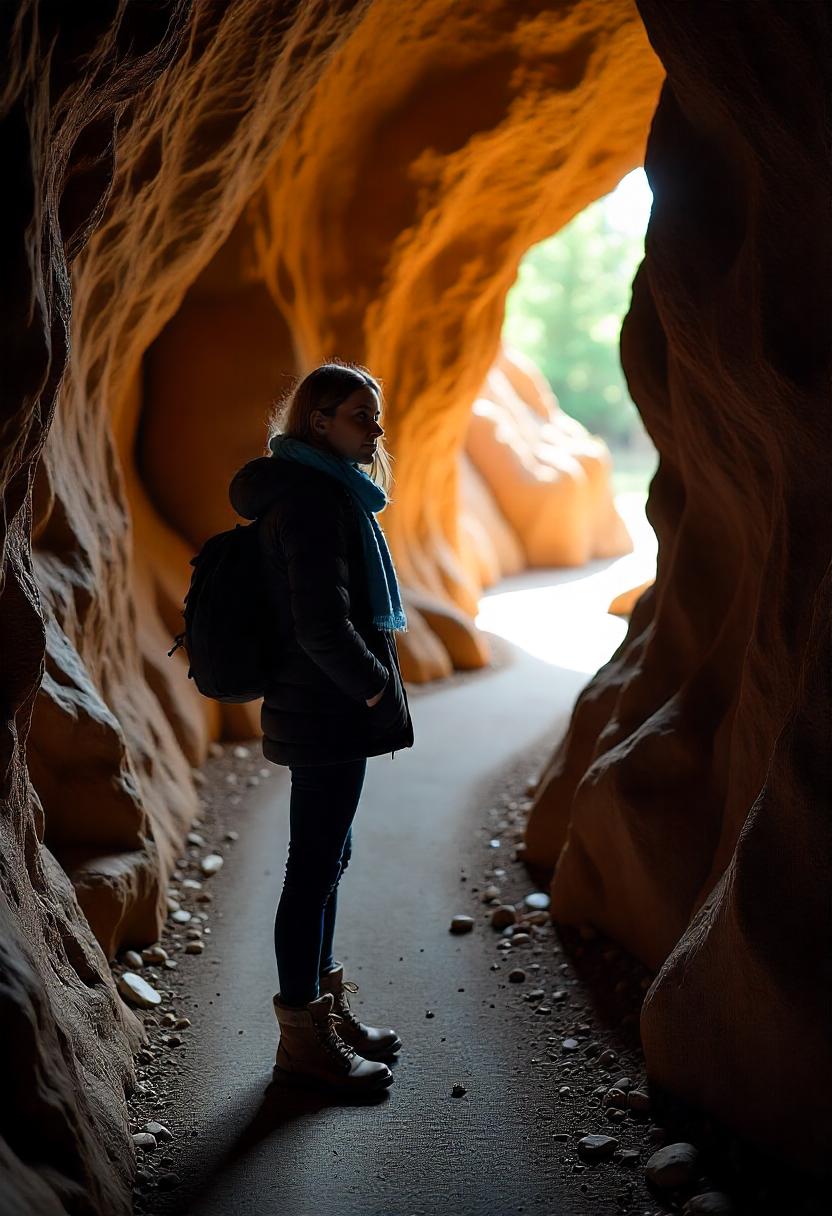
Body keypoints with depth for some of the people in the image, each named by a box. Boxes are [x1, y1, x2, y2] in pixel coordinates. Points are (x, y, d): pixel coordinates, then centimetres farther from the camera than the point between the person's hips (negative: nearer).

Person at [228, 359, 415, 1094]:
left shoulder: (327, 490, 15)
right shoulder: (312, 497, -17)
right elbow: (321, 624, -24)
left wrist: (371, 685, 16)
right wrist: (375, 689, -14)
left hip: (325, 710, 11)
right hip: (327, 713, -11)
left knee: (326, 858, 17)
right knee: (315, 865, -2)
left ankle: (324, 1009, 31)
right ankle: (304, 1039, 10)